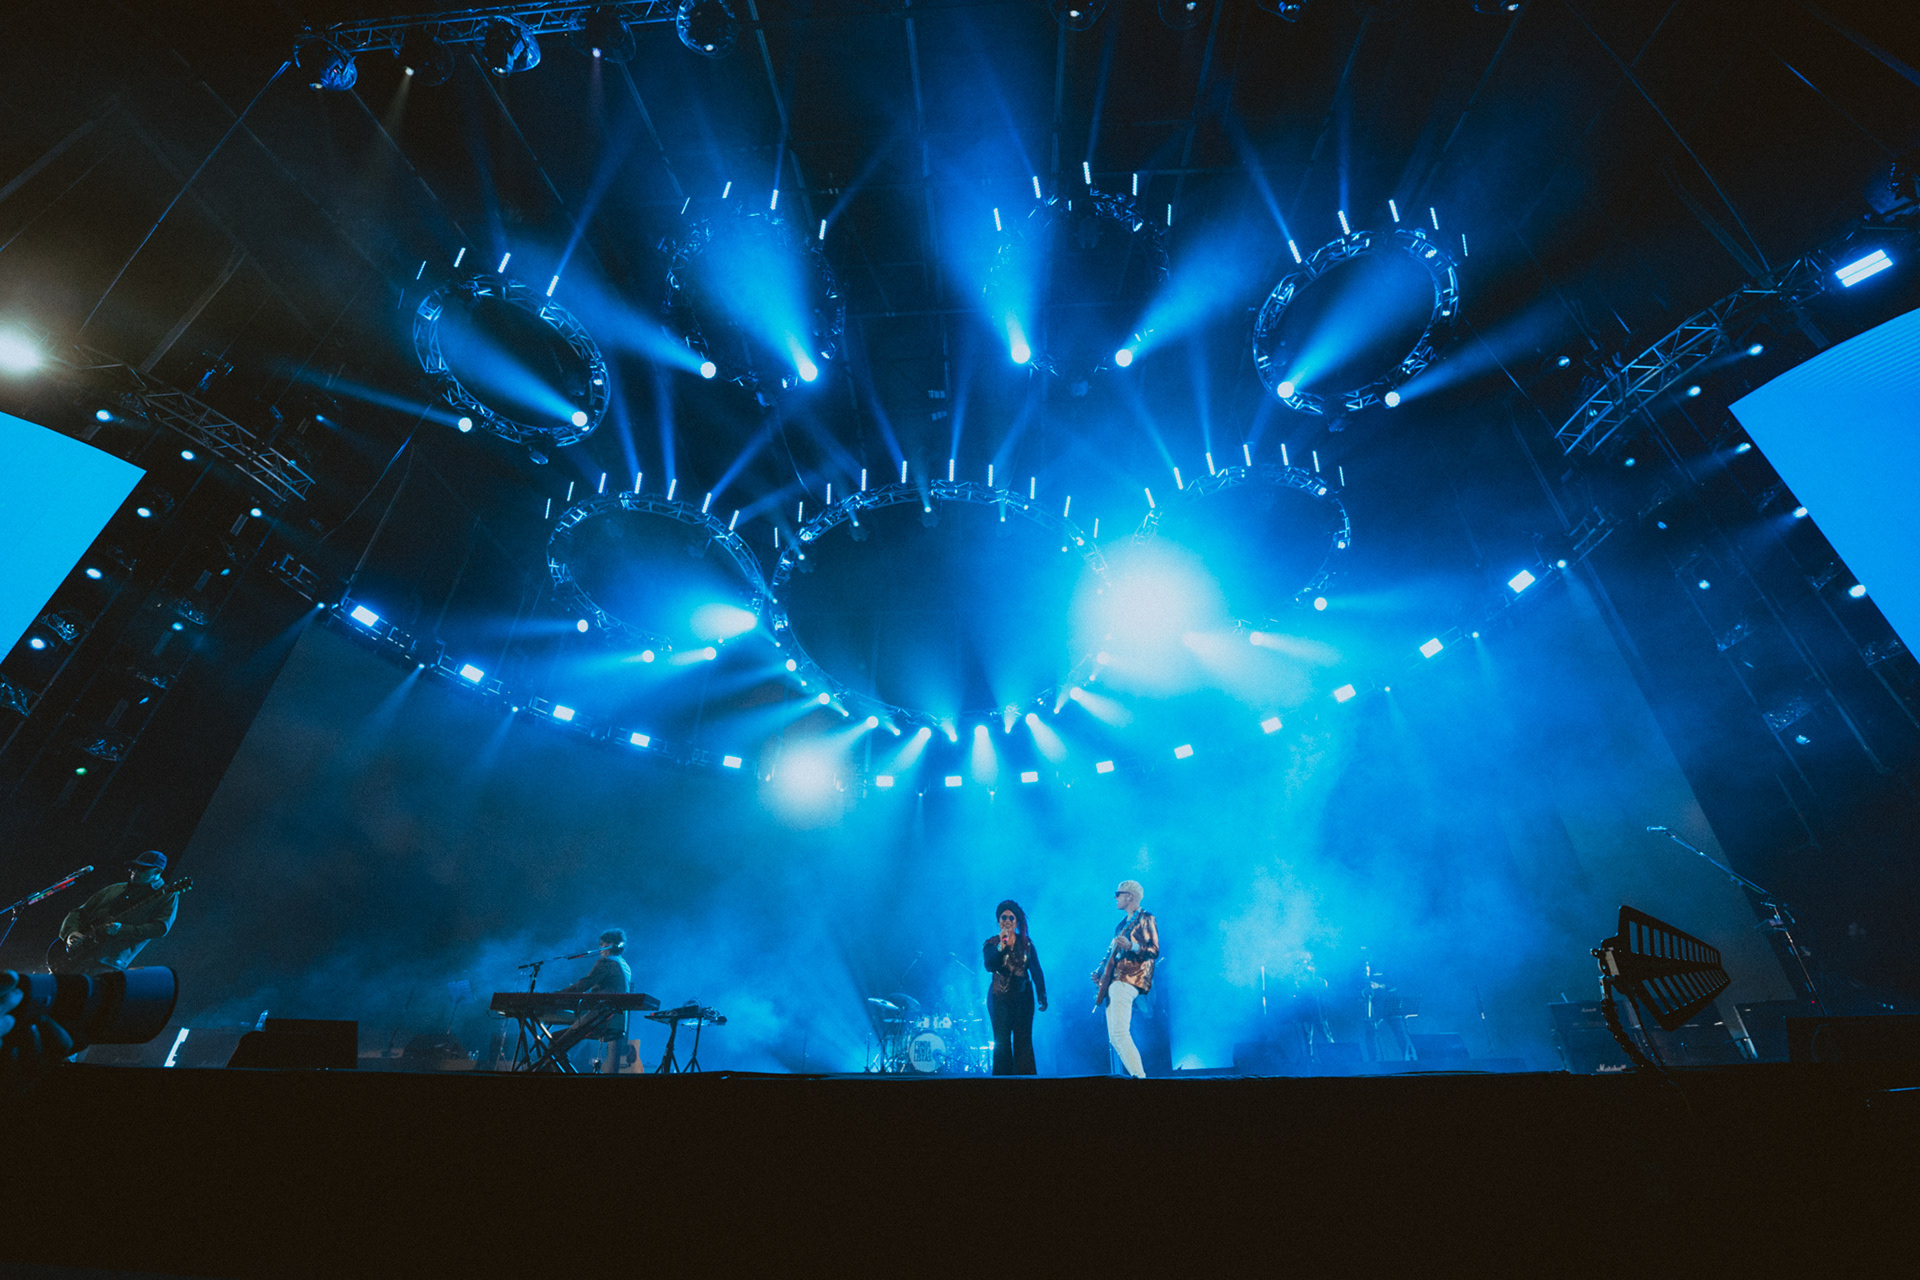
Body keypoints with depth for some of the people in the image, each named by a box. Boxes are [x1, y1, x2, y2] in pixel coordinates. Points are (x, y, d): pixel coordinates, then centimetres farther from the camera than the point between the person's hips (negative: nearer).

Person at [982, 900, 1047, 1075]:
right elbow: (989, 966, -16)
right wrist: (1002, 945, -26)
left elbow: (1036, 971, 5)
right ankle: (1004, 1075, 10)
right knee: (1002, 1042, 0)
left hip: (1023, 997, 1)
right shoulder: (991, 944, 0)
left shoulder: (1026, 943, 5)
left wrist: (1042, 996, -3)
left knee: (1023, 1041, 0)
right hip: (1000, 998, -1)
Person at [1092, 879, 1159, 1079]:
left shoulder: (1145, 919, -2)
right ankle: (1136, 1076, 12)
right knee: (1114, 1038, 7)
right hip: (1113, 981, 9)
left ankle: (1140, 1077, -17)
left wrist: (1130, 946, -27)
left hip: (1127, 981, -9)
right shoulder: (1123, 923, 23)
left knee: (1119, 1033, -19)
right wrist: (1100, 970, 19)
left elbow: (1154, 951, -12)